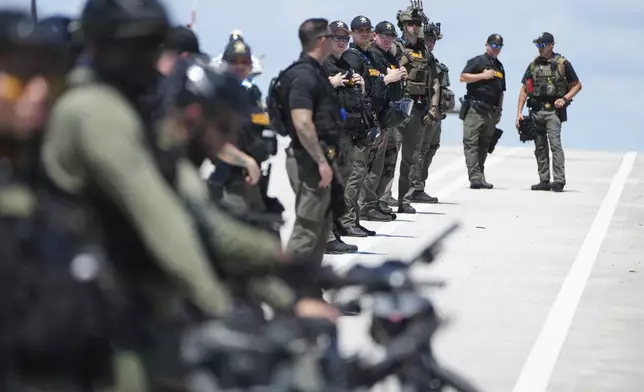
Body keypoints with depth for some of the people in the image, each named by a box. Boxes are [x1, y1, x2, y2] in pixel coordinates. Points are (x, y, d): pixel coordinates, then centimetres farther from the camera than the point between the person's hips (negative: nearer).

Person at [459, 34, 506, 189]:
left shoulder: (500, 67, 22)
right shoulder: (477, 61, 1)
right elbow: (463, 77, -9)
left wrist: (499, 111, 20)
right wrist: (483, 75, -14)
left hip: (491, 111, 7)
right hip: (475, 109, -7)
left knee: (484, 146, 7)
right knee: (471, 143, -11)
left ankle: (481, 179, 8)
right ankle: (475, 177, -18)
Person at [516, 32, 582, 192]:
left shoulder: (562, 64, 0)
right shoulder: (533, 65, 13)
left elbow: (577, 85, 4)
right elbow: (524, 90, 15)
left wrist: (564, 99, -11)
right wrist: (519, 113, 7)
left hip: (553, 110, -5)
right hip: (536, 111, 5)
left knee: (555, 144, -16)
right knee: (540, 147, 7)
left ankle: (559, 181, -18)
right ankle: (544, 181, 12)